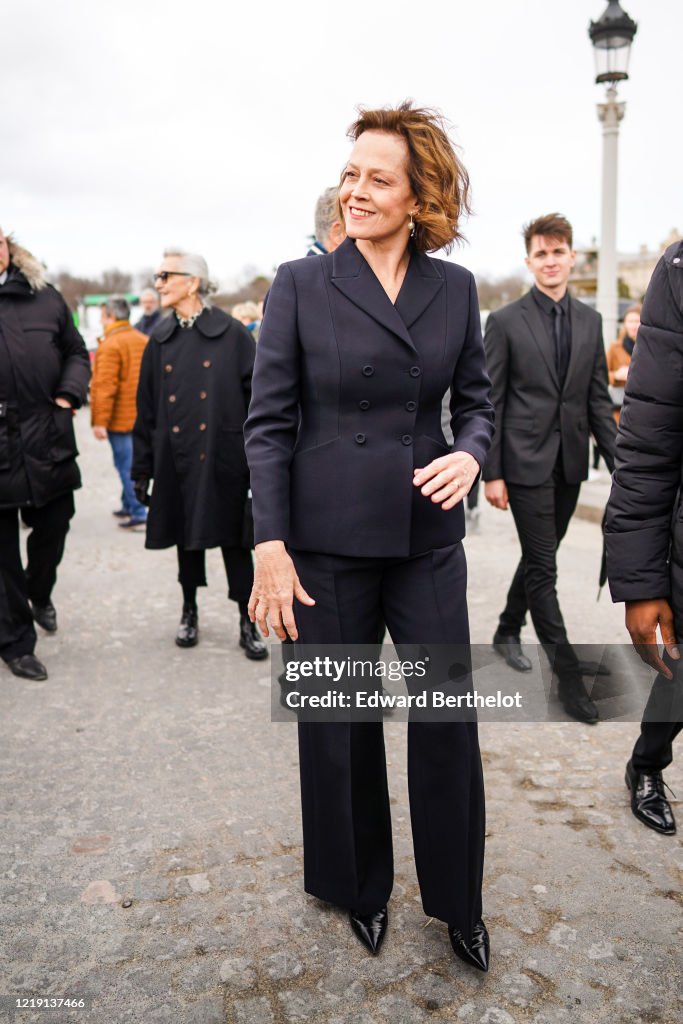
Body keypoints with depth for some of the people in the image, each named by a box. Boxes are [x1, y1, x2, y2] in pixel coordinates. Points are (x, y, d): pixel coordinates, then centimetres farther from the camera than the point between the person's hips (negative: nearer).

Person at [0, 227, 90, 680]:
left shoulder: (45, 297, 7)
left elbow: (76, 352, 12)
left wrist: (69, 394, -5)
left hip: (49, 443, 2)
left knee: (53, 530, 14)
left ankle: (39, 595, 45)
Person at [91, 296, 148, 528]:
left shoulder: (110, 345, -13)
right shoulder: (144, 341, 10)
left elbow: (105, 386, -18)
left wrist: (99, 421, -17)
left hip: (121, 419, -7)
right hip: (143, 417, 7)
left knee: (126, 464, -4)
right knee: (133, 462, 16)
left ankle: (138, 513, -6)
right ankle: (129, 505, 26)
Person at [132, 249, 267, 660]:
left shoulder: (232, 334, -4)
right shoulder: (160, 340, 8)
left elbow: (257, 399, -5)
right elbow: (147, 406, 9)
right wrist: (142, 468, 6)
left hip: (224, 457, -4)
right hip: (176, 458, 4)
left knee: (234, 540, 3)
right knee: (187, 537, 14)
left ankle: (248, 622, 16)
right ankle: (190, 611, 32)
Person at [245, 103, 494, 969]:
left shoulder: (455, 288, 5)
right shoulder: (300, 284, -3)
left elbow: (476, 401, 12)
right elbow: (268, 423, -4)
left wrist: (470, 453, -12)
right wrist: (270, 548, -11)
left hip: (428, 537, 2)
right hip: (327, 538, -2)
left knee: (449, 720, 6)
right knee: (339, 723, 11)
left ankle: (457, 902, 30)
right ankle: (358, 887, 36)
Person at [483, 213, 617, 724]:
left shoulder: (590, 320, 8)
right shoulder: (505, 322, -5)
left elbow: (598, 398, 10)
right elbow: (490, 402, -6)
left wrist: (619, 461, 3)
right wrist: (492, 473, -10)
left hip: (570, 463, 5)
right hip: (526, 462, -5)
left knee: (539, 558, 17)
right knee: (543, 568, -3)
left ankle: (508, 632, 38)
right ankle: (569, 674, 4)